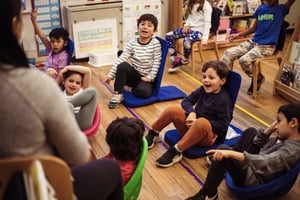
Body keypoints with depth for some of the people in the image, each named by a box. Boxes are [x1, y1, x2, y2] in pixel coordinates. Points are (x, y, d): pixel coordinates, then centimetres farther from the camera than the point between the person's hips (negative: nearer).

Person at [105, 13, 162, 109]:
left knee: (144, 92, -34)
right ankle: (117, 94, -20)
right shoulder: (132, 43, -4)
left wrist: (150, 77, -14)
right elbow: (121, 59, -11)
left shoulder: (155, 43, -7)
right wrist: (111, 75, -18)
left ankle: (126, 88, -5)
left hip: (146, 77, -2)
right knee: (122, 65, -30)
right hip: (133, 75, 2)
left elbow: (156, 62, -7)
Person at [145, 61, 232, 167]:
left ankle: (175, 151, -32)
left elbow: (223, 125, -18)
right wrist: (191, 112, -13)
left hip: (209, 136, -6)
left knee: (202, 122, -40)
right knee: (173, 110, -15)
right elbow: (187, 100, 11)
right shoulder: (203, 90, 4)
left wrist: (197, 122, -23)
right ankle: (153, 134, 5)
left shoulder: (224, 99, -16)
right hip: (192, 127, 6)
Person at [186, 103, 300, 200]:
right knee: (251, 131, 21)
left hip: (255, 180, -10)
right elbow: (257, 144, 11)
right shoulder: (283, 138, 0)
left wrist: (232, 154, -49)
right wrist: (269, 130, -7)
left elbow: (265, 163, -42)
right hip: (253, 166, 10)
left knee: (223, 150, -30)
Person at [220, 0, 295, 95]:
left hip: (267, 46, -6)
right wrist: (238, 34, 9)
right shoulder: (261, 8, 12)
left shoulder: (281, 9, -3)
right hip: (253, 42, 6)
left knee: (244, 60, -28)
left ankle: (258, 78, 0)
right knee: (228, 53, -11)